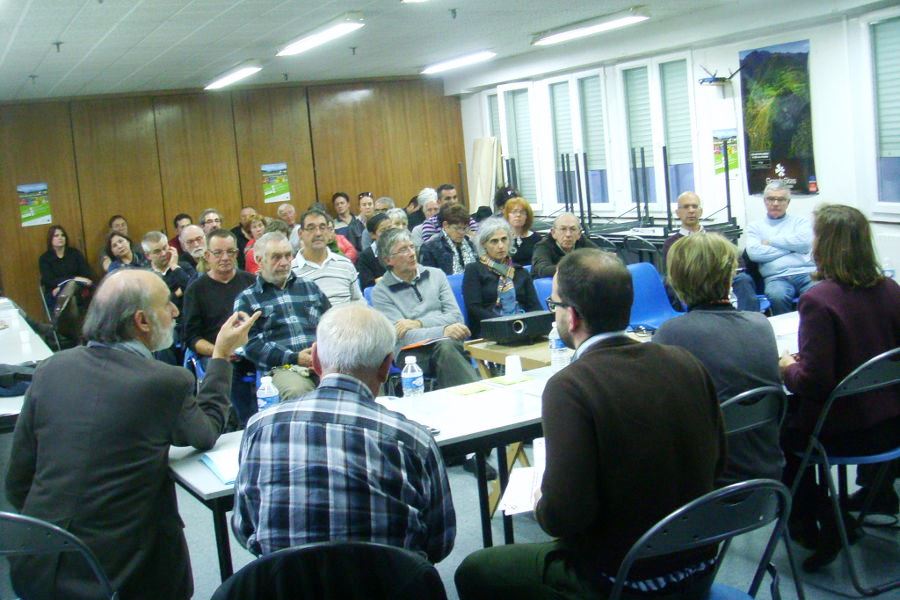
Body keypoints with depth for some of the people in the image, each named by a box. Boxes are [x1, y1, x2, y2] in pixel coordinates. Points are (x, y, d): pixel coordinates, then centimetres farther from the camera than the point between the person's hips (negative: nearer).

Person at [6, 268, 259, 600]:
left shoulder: (50, 369, -2)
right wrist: (222, 356, 13)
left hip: (36, 569, 4)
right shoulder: (168, 383, -15)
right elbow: (206, 433, 7)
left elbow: (17, 483, 4)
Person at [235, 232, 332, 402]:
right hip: (284, 367, -3)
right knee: (297, 391, -39)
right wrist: (294, 358, -11)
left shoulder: (309, 287, 25)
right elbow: (251, 345, 1)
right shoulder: (246, 299, 12)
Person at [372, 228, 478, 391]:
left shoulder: (436, 275, 15)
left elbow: (456, 316, 6)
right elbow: (403, 336, -7)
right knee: (445, 344, -35)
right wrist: (443, 331, -21)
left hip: (447, 342, 3)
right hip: (411, 353, -3)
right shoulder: (381, 292, 4)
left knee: (446, 347, -35)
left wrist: (419, 323, -9)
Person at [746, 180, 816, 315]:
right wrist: (791, 246, 3)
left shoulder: (800, 222, 21)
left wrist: (771, 241, 5)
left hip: (806, 273, 1)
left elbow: (805, 242, -1)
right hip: (777, 277, -1)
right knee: (777, 296, -37)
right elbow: (754, 253, -1)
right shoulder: (755, 226, 18)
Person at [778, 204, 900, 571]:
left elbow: (814, 381, -25)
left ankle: (811, 528, 26)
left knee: (780, 421, 20)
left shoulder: (818, 300, -23)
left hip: (845, 431, -6)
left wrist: (788, 369, -3)